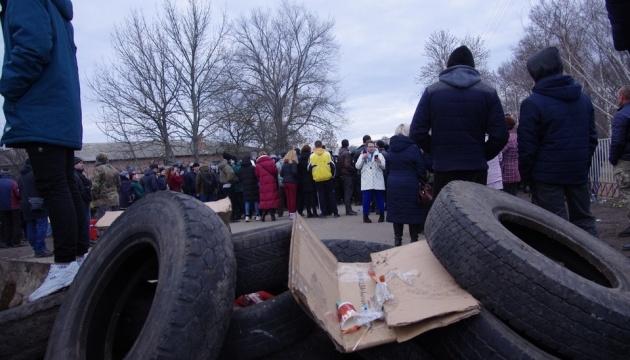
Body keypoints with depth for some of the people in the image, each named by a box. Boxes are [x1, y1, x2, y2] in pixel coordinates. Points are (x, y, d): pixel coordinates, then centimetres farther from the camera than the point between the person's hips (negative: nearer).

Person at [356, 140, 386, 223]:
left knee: (380, 199, 5)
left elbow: (384, 166, 0)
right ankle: (366, 216, 5)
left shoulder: (379, 155, 10)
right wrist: (362, 158, -8)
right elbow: (357, 166, 3)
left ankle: (381, 216, 15)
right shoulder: (362, 155, 13)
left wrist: (379, 162, -19)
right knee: (366, 200, -3)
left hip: (378, 182, 0)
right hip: (366, 182, 0)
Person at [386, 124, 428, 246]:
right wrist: (423, 181, 5)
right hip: (410, 186, -4)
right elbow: (421, 168, -7)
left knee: (396, 212, 9)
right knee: (413, 213, 4)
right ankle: (414, 239, 9)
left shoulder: (391, 149, 5)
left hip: (393, 185, 4)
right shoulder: (413, 147, -9)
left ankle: (397, 240, 13)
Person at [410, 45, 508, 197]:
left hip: (443, 169, 0)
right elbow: (500, 135, -4)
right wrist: (482, 155, 12)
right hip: (476, 170, 1)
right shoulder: (488, 92, 3)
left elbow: (417, 133, -4)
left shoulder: (432, 92, 2)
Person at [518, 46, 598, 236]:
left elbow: (527, 146, -12)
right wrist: (584, 164, 19)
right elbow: (592, 137, 14)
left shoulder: (532, 103, -11)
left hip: (548, 176, -6)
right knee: (583, 219, 17)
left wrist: (526, 175, -2)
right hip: (579, 173, 6)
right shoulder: (584, 99, 11)